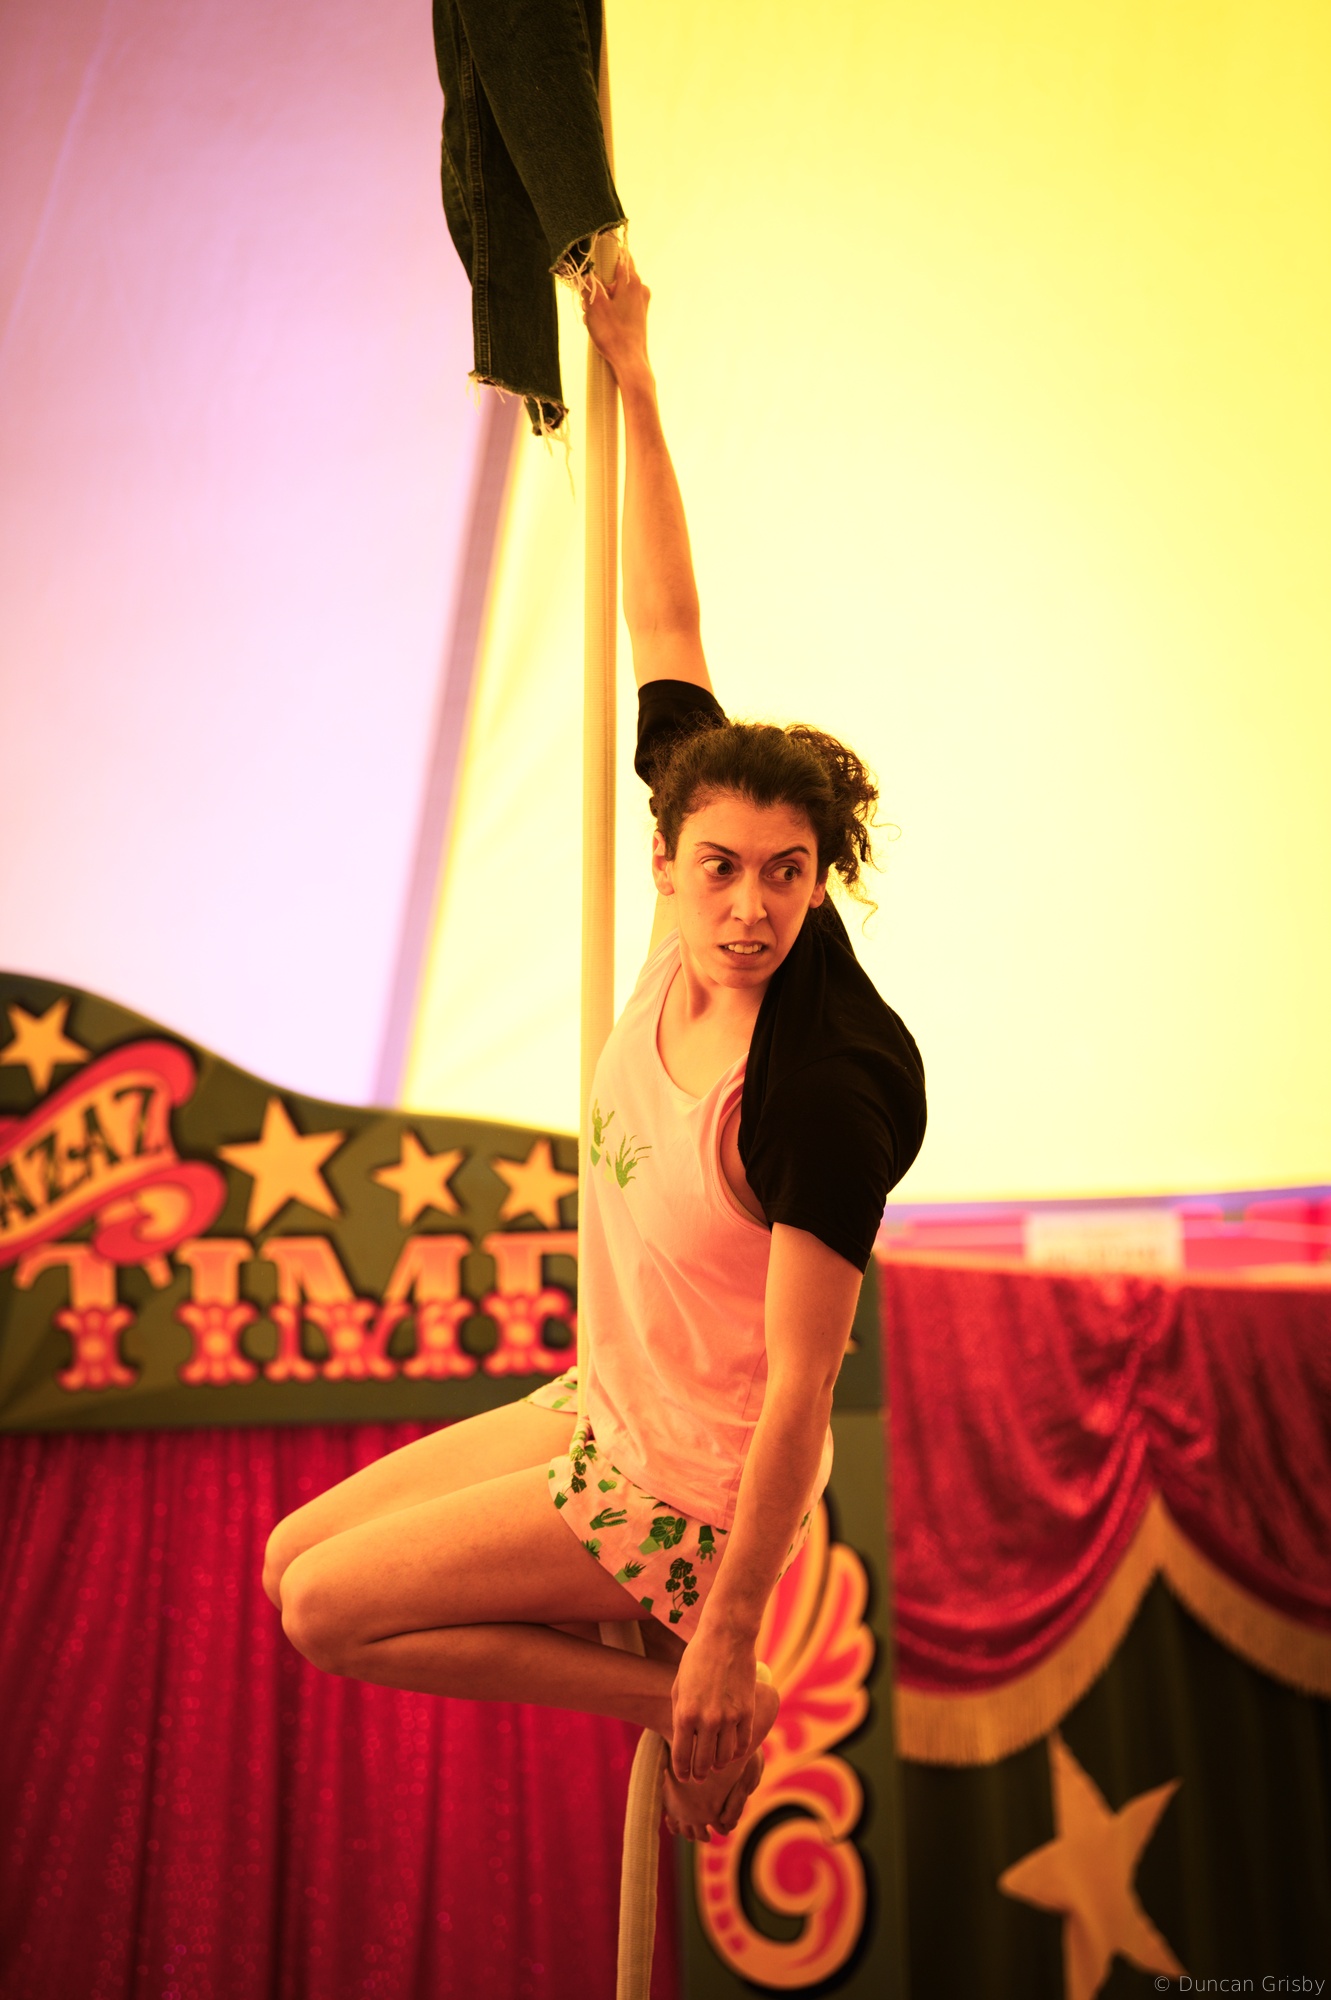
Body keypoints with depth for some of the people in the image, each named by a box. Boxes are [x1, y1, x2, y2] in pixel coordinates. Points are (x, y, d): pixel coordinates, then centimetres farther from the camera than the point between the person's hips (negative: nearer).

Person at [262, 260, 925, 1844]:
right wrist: (633, 385, -2)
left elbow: (798, 1394, -25)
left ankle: (694, 1692, 7)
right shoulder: (689, 939, -11)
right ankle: (672, 1667, 15)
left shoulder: (820, 1094, -30)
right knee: (294, 1557, 14)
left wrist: (727, 1641, -19)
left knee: (329, 1611, -2)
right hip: (607, 1413, 8)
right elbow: (665, 634, -5)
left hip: (694, 1488, -8)